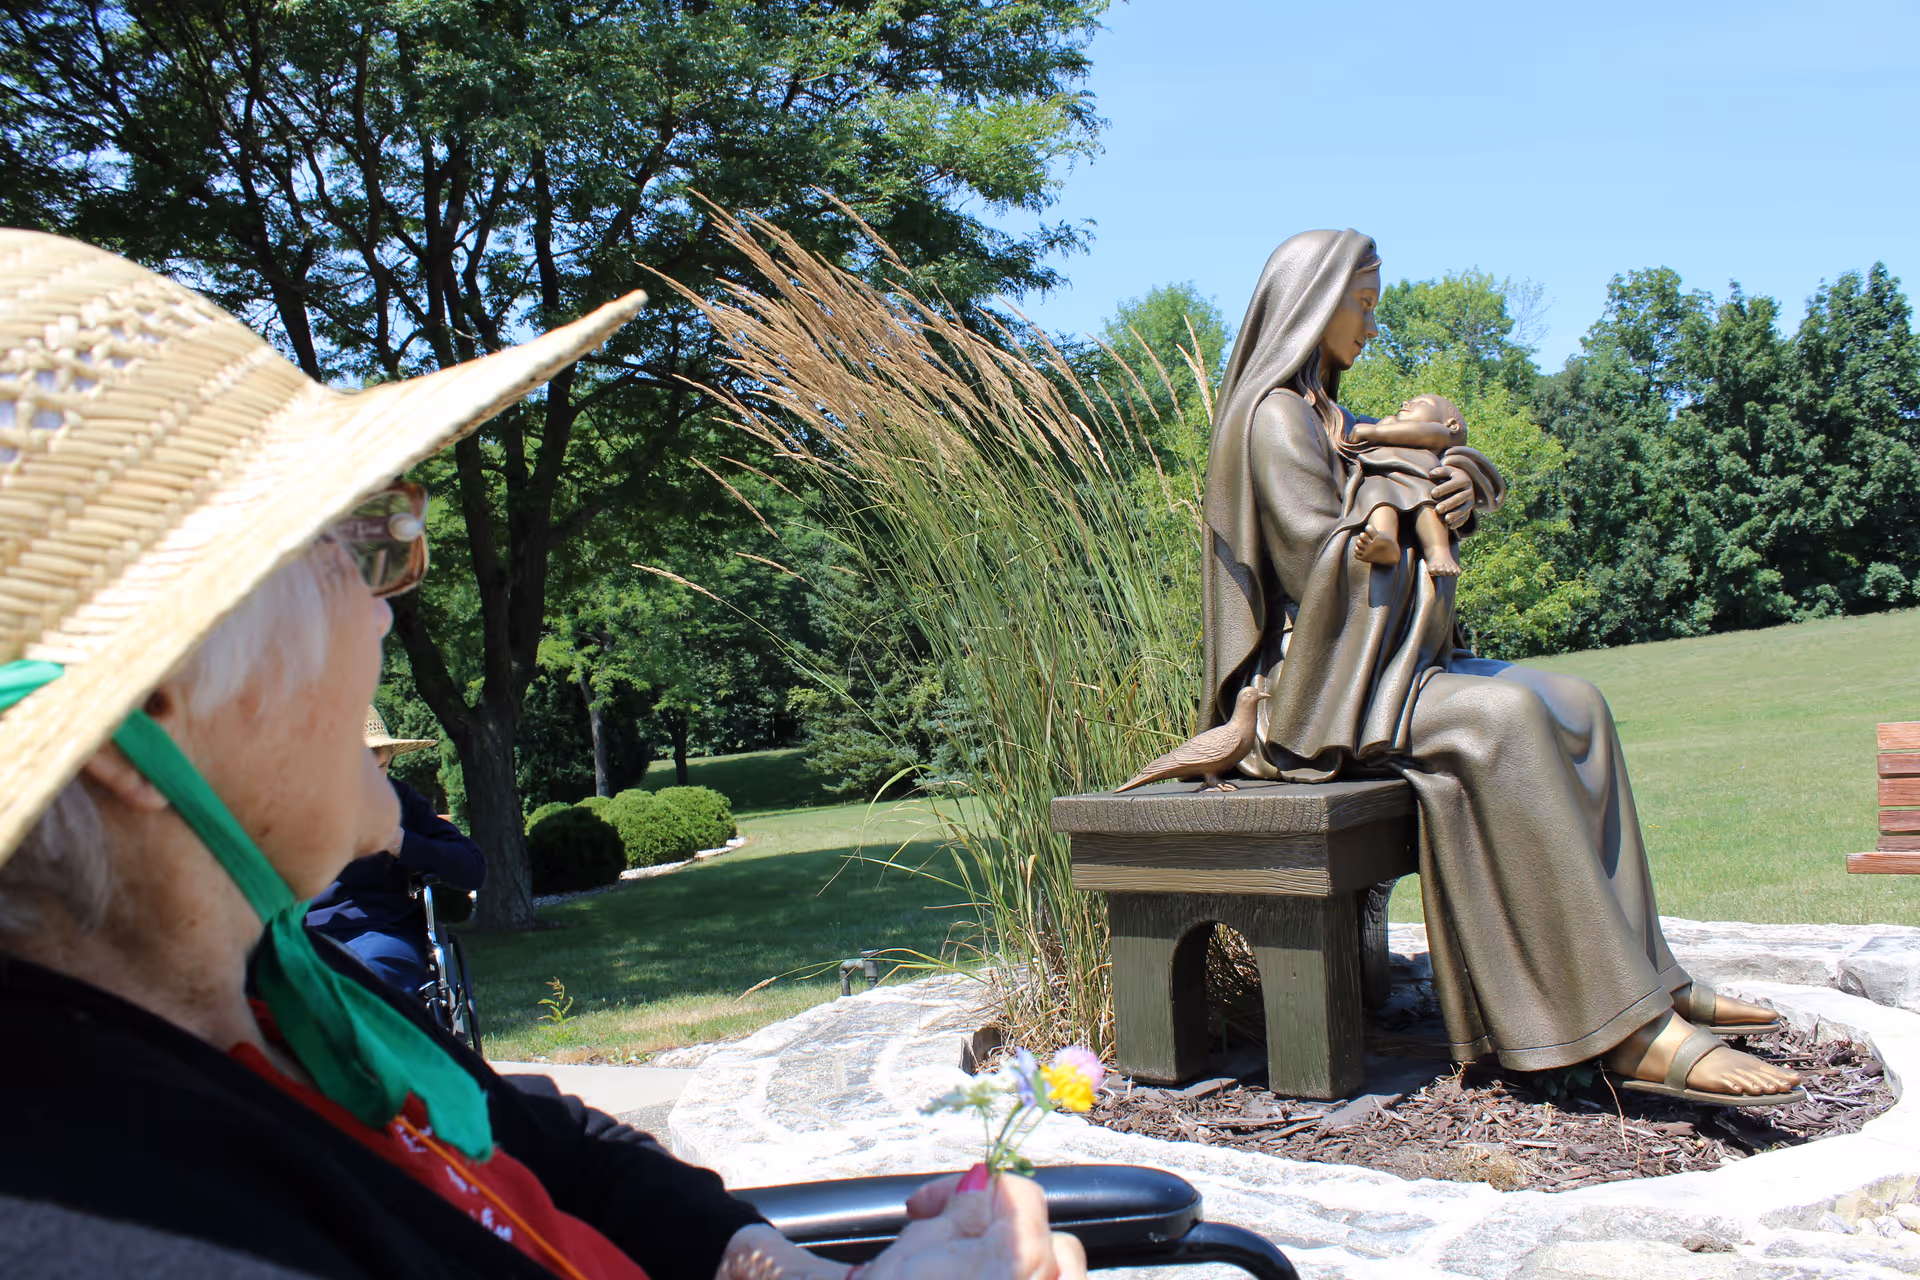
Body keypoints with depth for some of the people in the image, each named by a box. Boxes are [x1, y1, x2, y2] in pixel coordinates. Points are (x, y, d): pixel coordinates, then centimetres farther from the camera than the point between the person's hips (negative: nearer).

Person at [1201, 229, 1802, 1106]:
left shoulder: (1330, 417, 22)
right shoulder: (1275, 418, -9)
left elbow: (1469, 476, 20)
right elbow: (1325, 559, -19)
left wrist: (1464, 480, -5)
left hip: (1379, 660, 10)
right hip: (1322, 679, -10)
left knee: (1575, 706, 1)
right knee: (1503, 719, -30)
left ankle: (1642, 971, 1)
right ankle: (1627, 1028, -30)